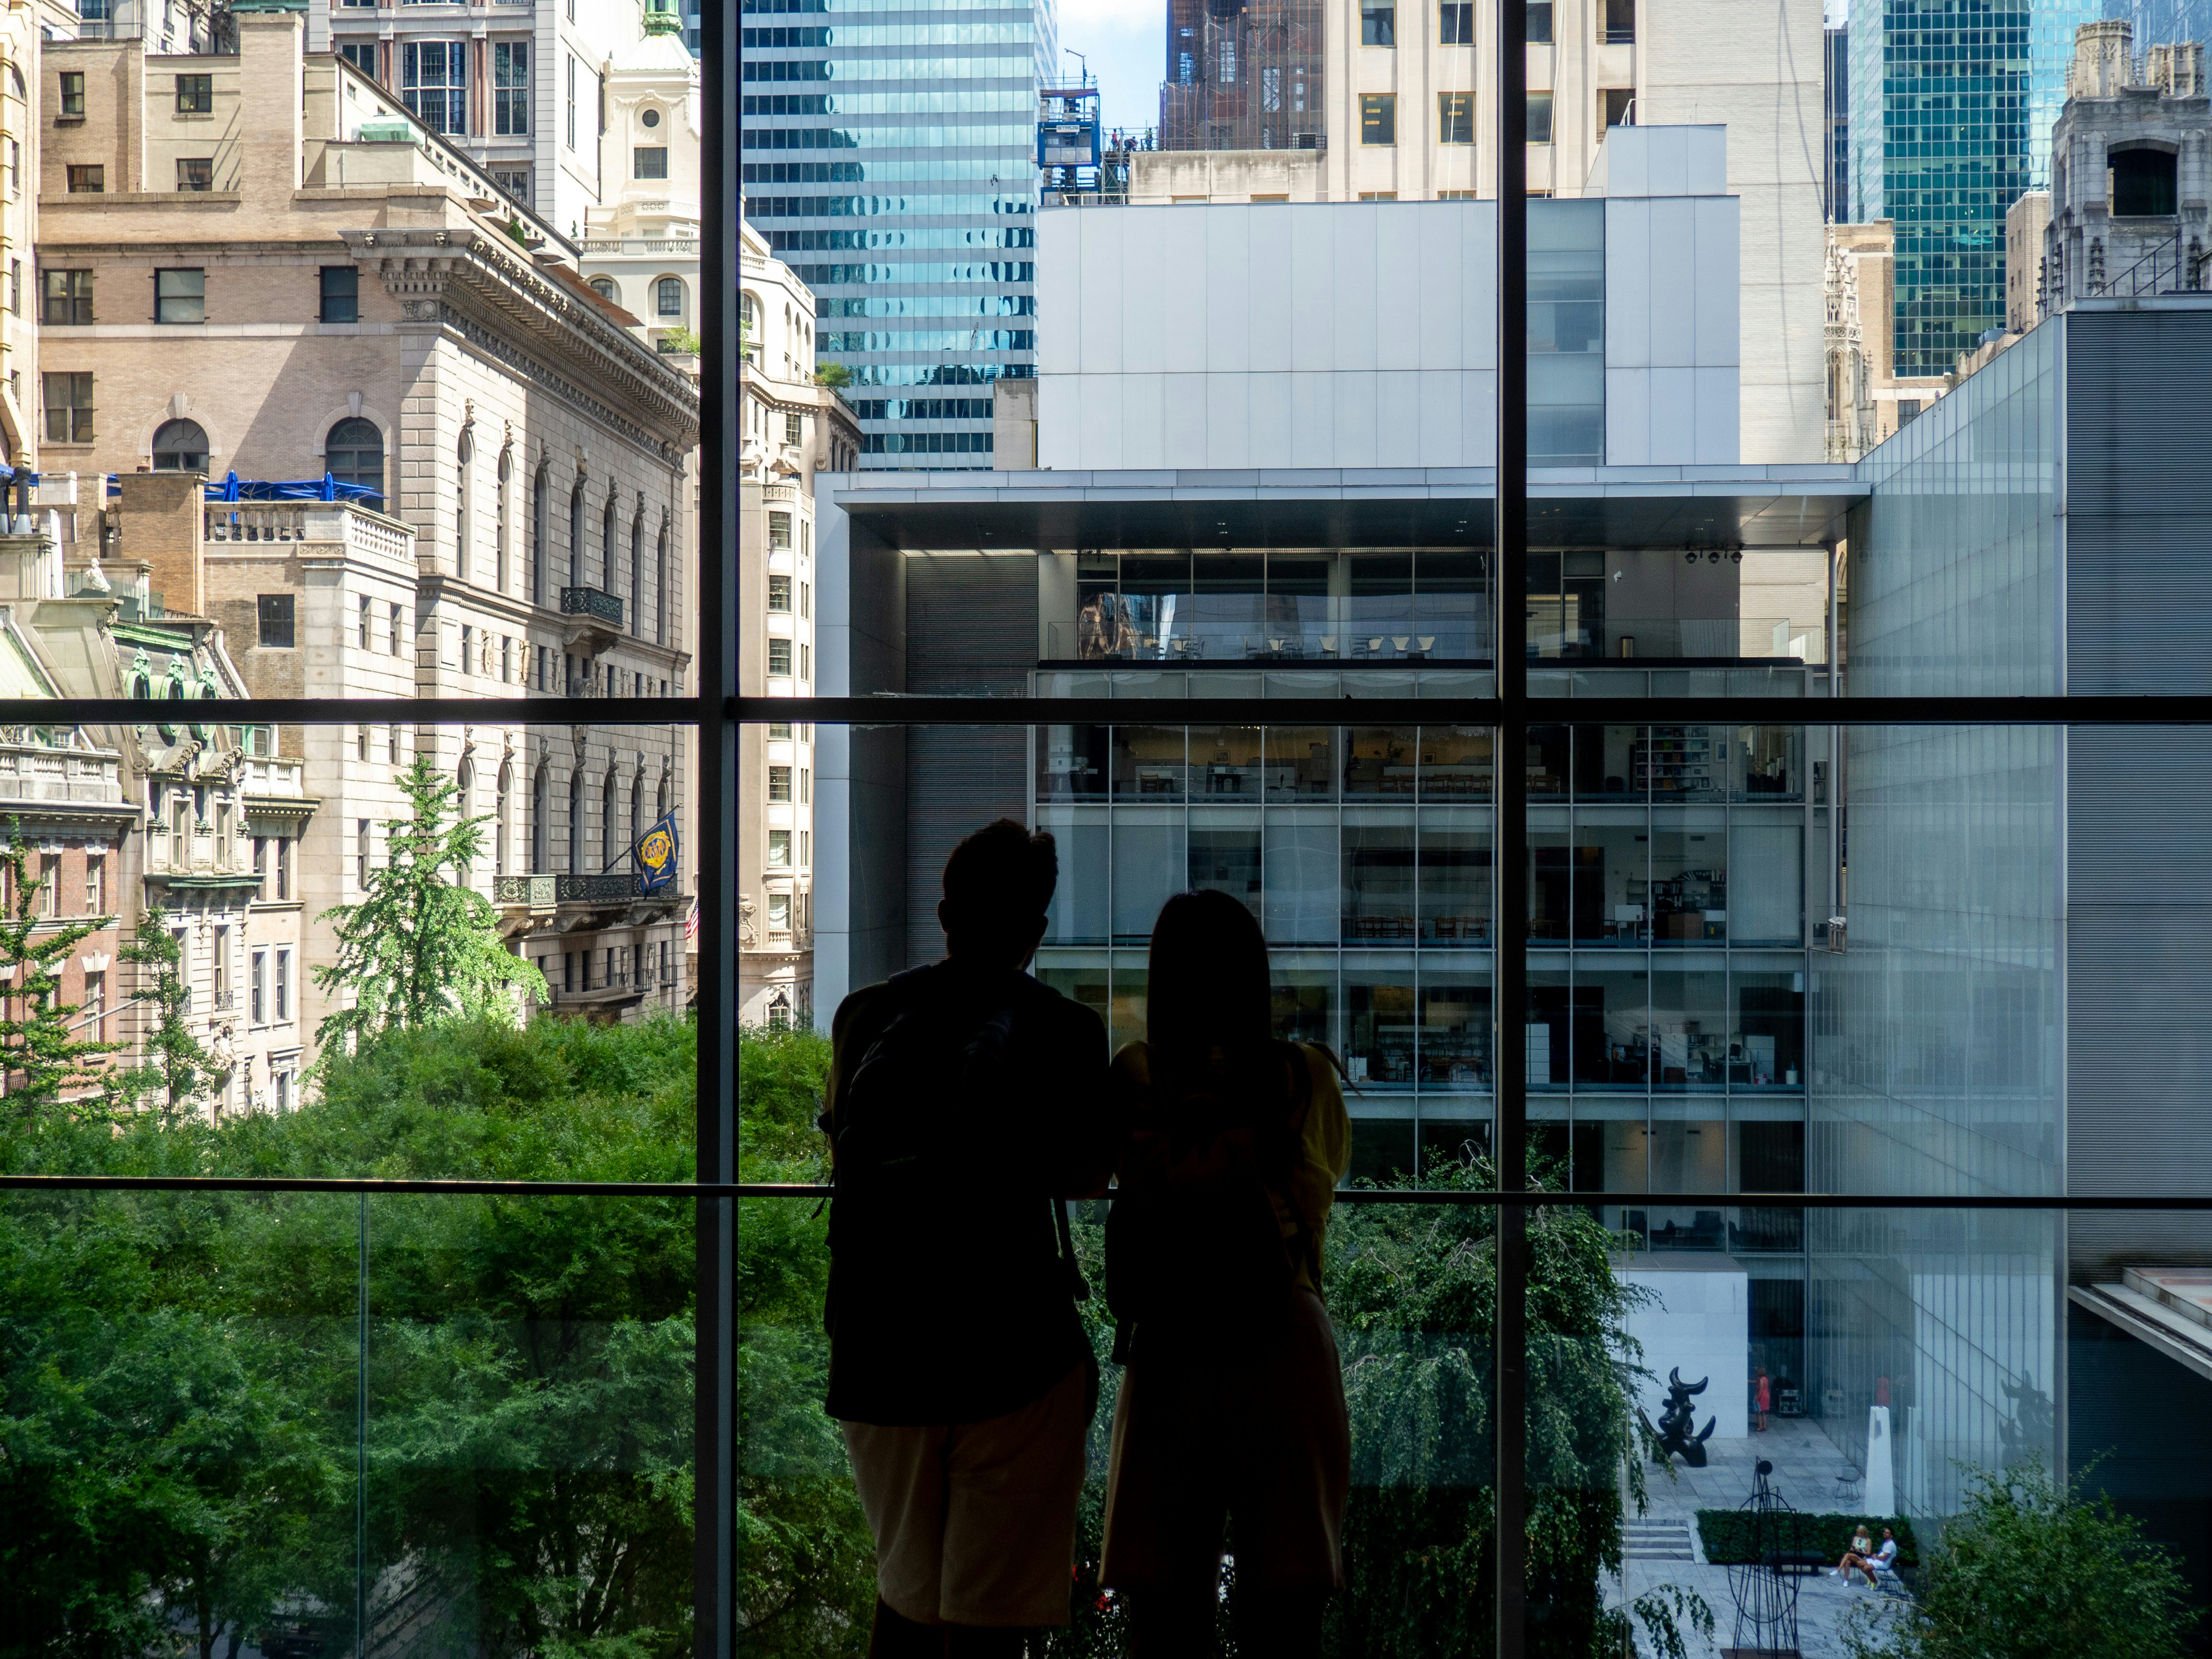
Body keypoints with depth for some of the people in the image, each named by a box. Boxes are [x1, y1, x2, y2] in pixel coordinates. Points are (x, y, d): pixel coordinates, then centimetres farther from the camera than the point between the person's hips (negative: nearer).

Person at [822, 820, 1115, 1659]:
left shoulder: (865, 1016, 5)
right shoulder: (1065, 1030, -5)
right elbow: (1086, 1176, 8)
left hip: (877, 1354, 4)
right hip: (1012, 1356, -4)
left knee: (906, 1591, 21)